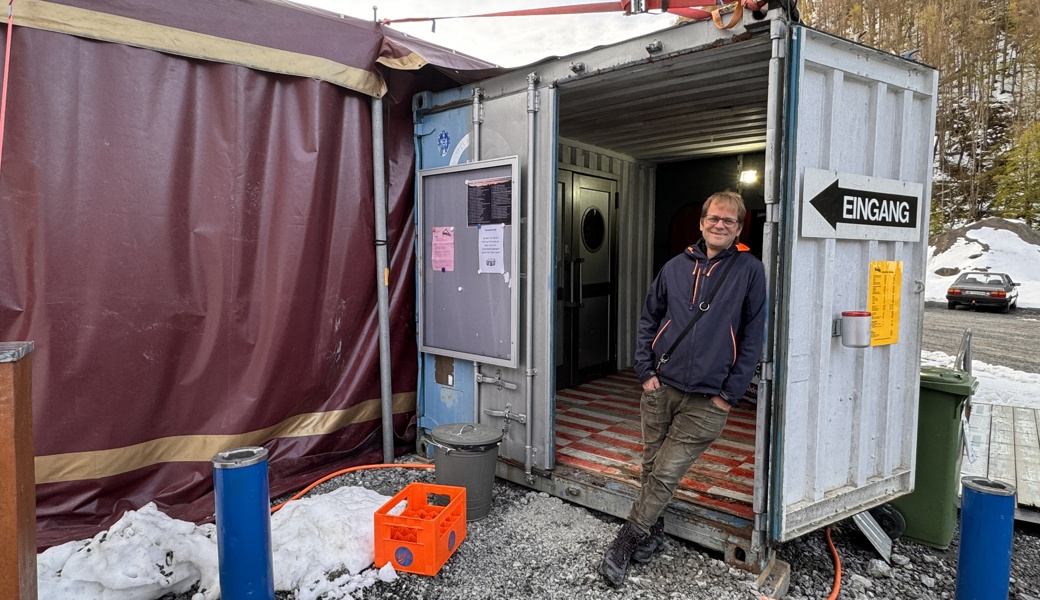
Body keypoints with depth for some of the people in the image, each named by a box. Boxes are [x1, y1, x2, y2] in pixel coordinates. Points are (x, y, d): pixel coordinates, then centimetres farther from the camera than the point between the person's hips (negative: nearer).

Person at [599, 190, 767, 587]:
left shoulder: (749, 271, -2)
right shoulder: (677, 267, 7)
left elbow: (752, 337, -2)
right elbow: (648, 320, 12)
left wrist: (729, 393, -6)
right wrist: (646, 371, 2)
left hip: (707, 400, -3)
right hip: (660, 389, 3)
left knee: (665, 475, 1)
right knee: (651, 468, 12)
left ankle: (624, 545, 17)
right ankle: (651, 535, 34)